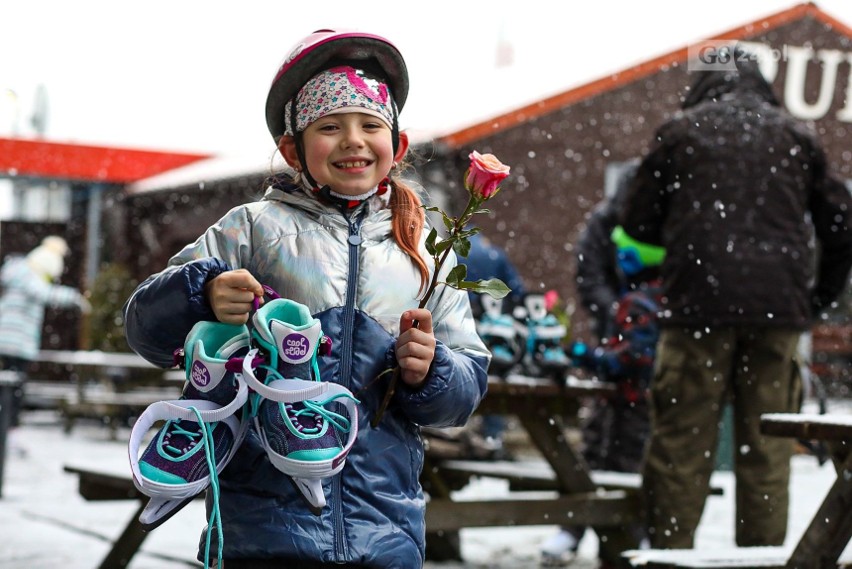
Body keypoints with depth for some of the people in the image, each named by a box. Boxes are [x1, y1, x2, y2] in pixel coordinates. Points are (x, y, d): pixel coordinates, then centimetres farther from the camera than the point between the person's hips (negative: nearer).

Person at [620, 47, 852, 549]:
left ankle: (670, 549, 2)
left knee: (683, 438, 2)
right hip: (779, 304, 2)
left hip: (699, 301, -2)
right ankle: (763, 550, 9)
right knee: (767, 445, 7)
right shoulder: (795, 135, 15)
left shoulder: (680, 131, 9)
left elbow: (638, 224, 11)